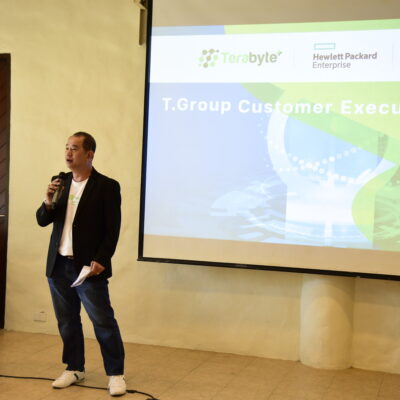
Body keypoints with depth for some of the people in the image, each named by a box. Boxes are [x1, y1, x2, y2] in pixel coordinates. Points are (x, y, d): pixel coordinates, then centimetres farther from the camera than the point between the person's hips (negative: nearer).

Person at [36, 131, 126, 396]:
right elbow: (42, 221, 11)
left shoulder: (107, 186, -7)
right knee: (67, 321, 14)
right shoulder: (60, 182, 10)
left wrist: (101, 260, -18)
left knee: (103, 322, -2)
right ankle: (75, 369, 27)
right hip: (59, 265, 6)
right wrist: (48, 203, -10)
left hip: (88, 267, -6)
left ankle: (116, 374, 9)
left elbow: (113, 229, -9)